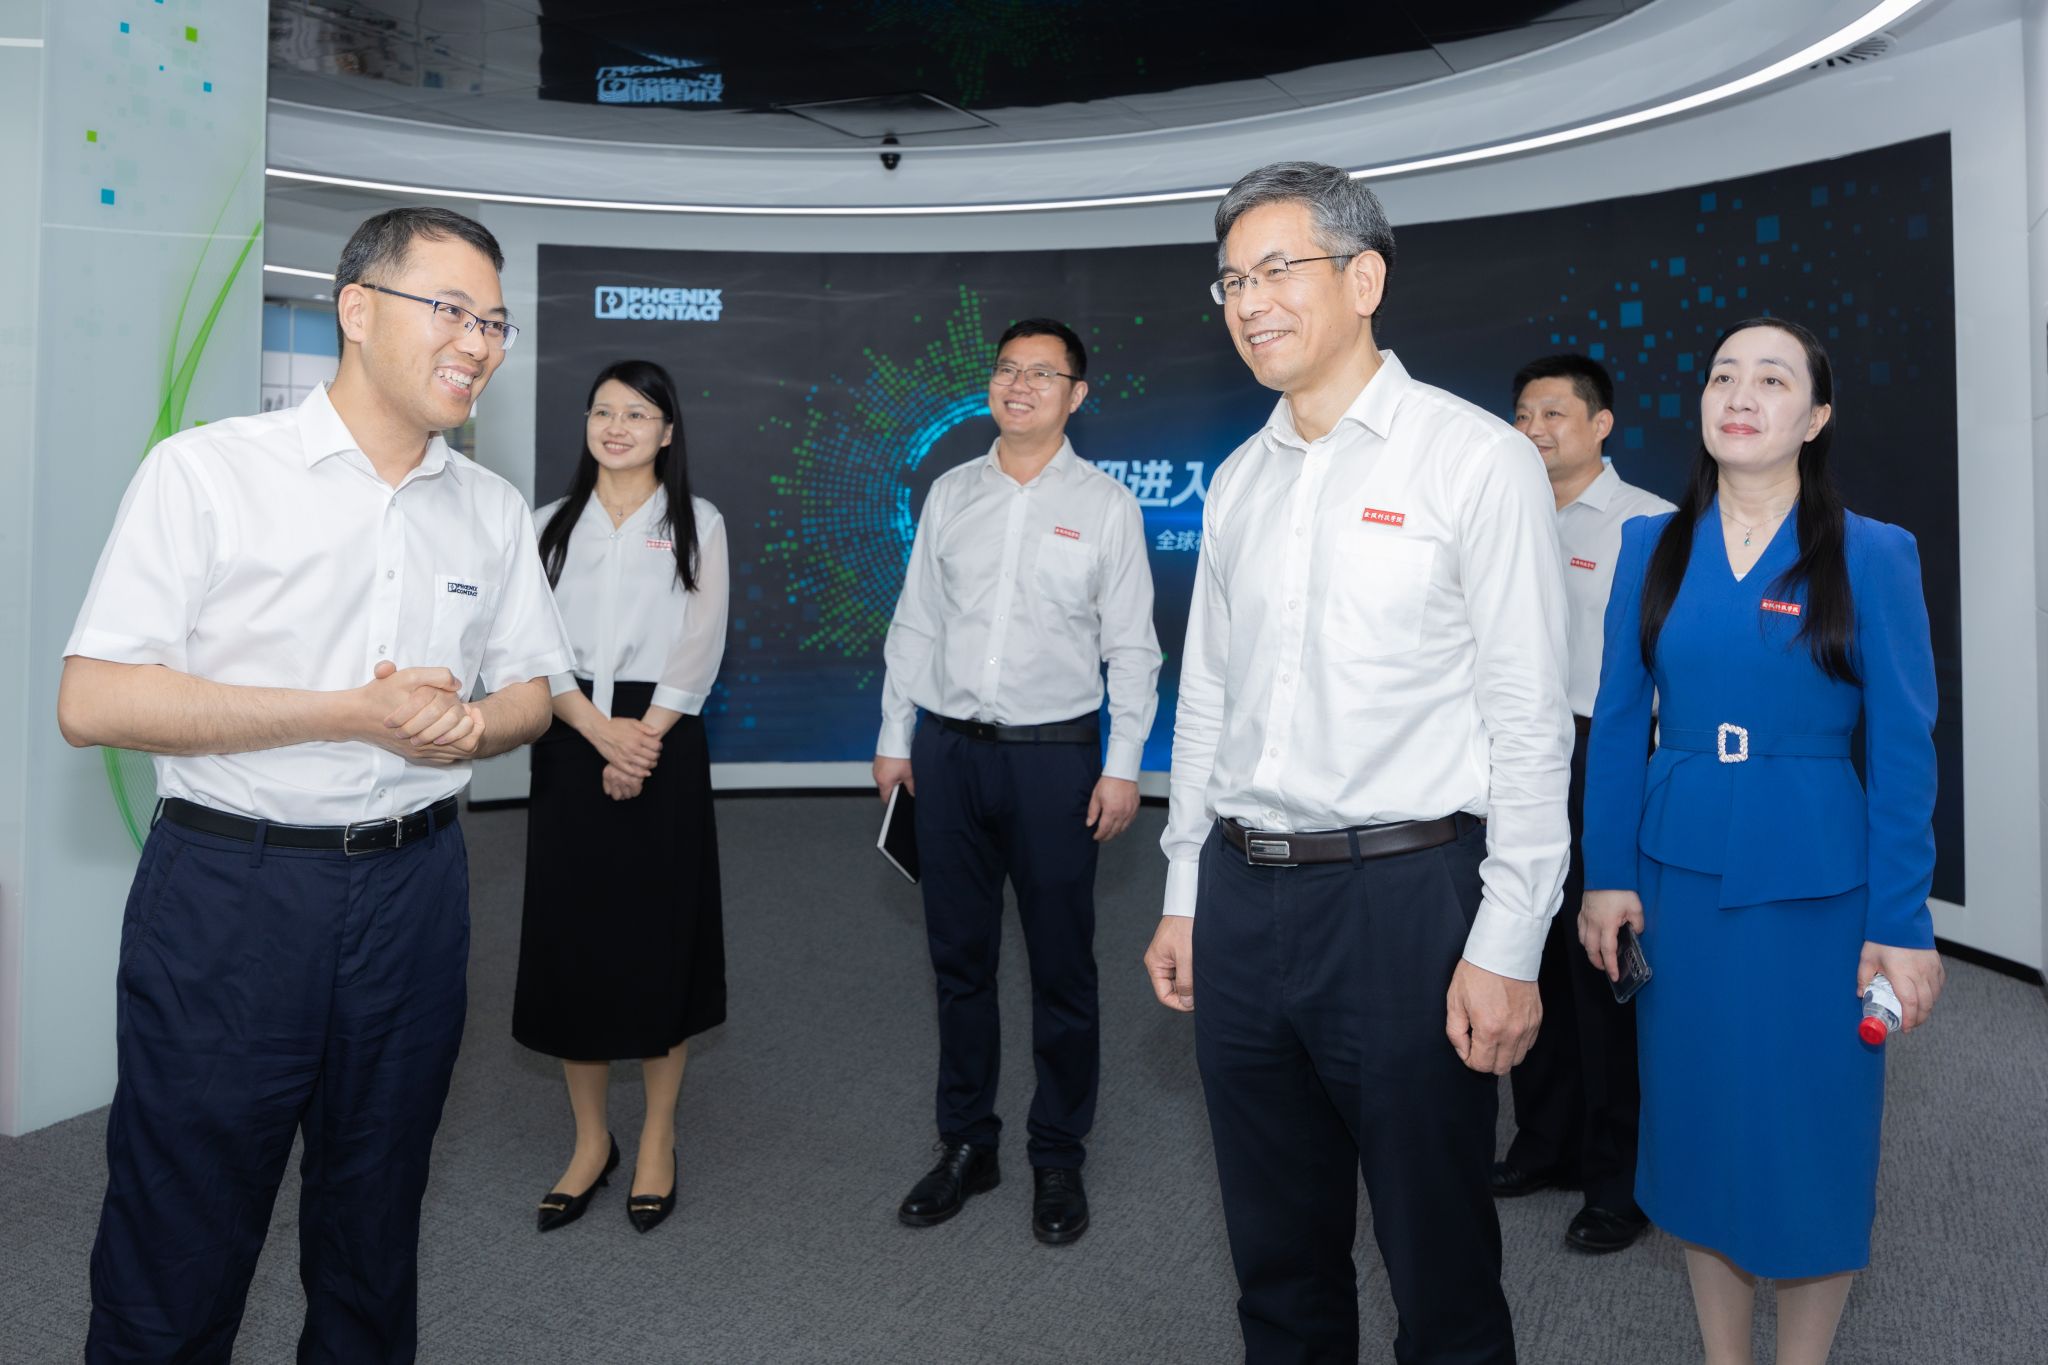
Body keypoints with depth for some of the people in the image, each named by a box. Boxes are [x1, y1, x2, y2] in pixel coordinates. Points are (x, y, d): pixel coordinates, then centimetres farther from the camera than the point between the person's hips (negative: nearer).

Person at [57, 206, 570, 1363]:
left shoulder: (493, 510, 8)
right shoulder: (208, 471, -6)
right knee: (175, 1267, 8)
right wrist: (352, 713, -17)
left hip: (415, 890, 4)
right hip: (230, 888, -3)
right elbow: (92, 702, -12)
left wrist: (470, 726, -9)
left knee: (375, 1235, 17)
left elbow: (530, 690, 14)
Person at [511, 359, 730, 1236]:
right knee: (568, 941, 5)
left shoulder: (696, 524, 5)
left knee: (660, 940, 3)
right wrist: (601, 733, -13)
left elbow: (698, 651, -4)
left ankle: (657, 1141, 18)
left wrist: (642, 743, -14)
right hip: (569, 747, 3)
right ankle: (589, 1141, 21)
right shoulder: (552, 526, 10)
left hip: (661, 744, -2)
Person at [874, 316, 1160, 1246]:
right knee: (958, 959, 12)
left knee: (1062, 966, 6)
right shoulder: (950, 494, 8)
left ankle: (1059, 1160, 24)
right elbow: (915, 623, 11)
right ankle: (965, 1145, 29)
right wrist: (894, 739, 8)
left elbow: (1132, 648, -1)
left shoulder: (1105, 506, 0)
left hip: (1053, 754, -3)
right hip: (948, 750, 3)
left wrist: (1122, 766, -6)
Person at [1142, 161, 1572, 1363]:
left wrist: (1507, 947, -13)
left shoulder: (1475, 460, -5)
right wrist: (1187, 896, 14)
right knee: (1279, 1258, 19)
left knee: (1441, 1265, 10)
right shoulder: (1239, 482, 12)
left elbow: (1529, 721, -9)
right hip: (1241, 898, 6)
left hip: (1403, 893, -5)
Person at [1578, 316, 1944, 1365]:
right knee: (1697, 1123, 12)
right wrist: (1606, 874, -1)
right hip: (1679, 875, 2)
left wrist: (1902, 924, -7)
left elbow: (1902, 749, -4)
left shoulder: (1873, 556, -3)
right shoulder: (1651, 546, 3)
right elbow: (1619, 721, 3)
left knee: (1810, 1135, 8)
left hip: (1815, 886, -2)